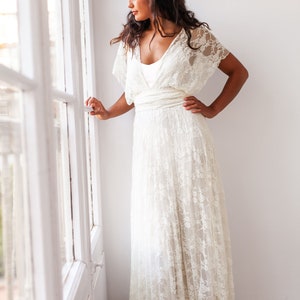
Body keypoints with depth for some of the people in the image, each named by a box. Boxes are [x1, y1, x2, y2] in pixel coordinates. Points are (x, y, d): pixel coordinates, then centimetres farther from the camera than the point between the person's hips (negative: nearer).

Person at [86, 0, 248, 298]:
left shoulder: (193, 35, 1)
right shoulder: (131, 41, 13)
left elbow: (239, 72, 8)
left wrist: (212, 110, 0)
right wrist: (108, 113, 3)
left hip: (185, 137, -3)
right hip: (147, 141, 4)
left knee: (194, 217, 1)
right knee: (155, 225, 5)